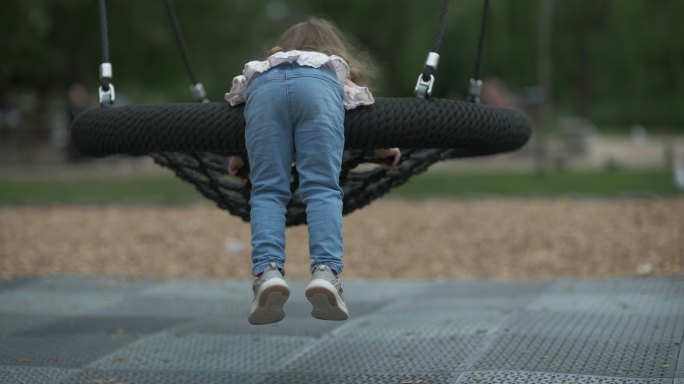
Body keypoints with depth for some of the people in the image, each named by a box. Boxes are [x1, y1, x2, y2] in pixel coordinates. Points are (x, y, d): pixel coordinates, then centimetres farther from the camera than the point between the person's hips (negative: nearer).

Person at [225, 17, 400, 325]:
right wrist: (382, 147, 37)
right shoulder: (339, 69, 42)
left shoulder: (263, 66, 46)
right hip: (318, 84, -1)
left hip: (263, 85, 1)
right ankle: (326, 271, -34)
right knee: (322, 188, -10)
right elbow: (362, 101, 25)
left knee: (267, 191, -7)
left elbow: (240, 90, 29)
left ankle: (267, 272, -31)